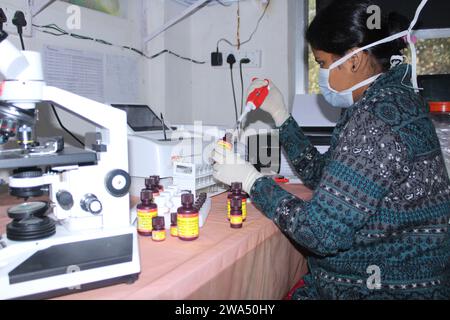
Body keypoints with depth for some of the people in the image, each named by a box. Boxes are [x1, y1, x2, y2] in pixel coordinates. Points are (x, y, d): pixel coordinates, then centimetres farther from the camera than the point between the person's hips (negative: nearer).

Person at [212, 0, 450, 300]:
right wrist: (281, 115, 12)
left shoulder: (380, 115, -24)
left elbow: (323, 232, -26)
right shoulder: (382, 100, 8)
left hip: (389, 288, -8)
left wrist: (252, 181, -14)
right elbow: (323, 177, 15)